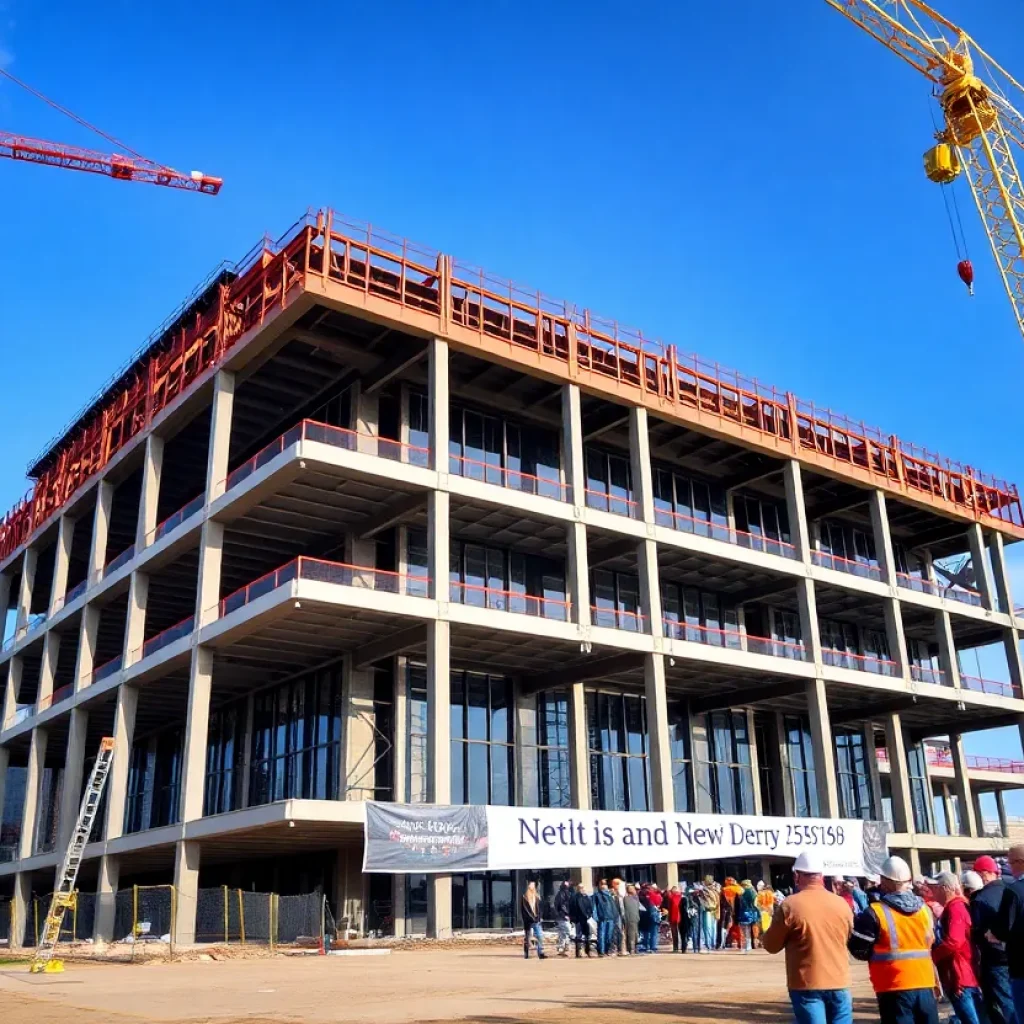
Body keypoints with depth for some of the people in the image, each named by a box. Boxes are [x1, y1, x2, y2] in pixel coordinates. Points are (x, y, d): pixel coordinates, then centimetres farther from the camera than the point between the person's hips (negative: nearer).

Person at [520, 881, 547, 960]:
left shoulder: (537, 897, 12)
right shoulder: (524, 898, -2)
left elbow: (541, 908, 13)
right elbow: (523, 910, -6)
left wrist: (539, 916, -1)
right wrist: (530, 918, -11)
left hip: (537, 921, 4)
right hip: (528, 921, -3)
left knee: (540, 937, -6)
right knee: (527, 939, 4)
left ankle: (541, 954, -5)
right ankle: (526, 955, 13)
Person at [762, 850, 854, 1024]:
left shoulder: (789, 905, -12)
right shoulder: (842, 904, 1)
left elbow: (771, 945, -2)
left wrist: (763, 937, 18)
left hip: (807, 984, -4)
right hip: (839, 983, 4)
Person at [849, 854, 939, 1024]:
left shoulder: (875, 913, -12)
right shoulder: (924, 909, 6)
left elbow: (860, 951, -5)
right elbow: (932, 944, 18)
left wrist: (853, 924, 10)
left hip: (895, 988, -5)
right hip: (925, 985, 5)